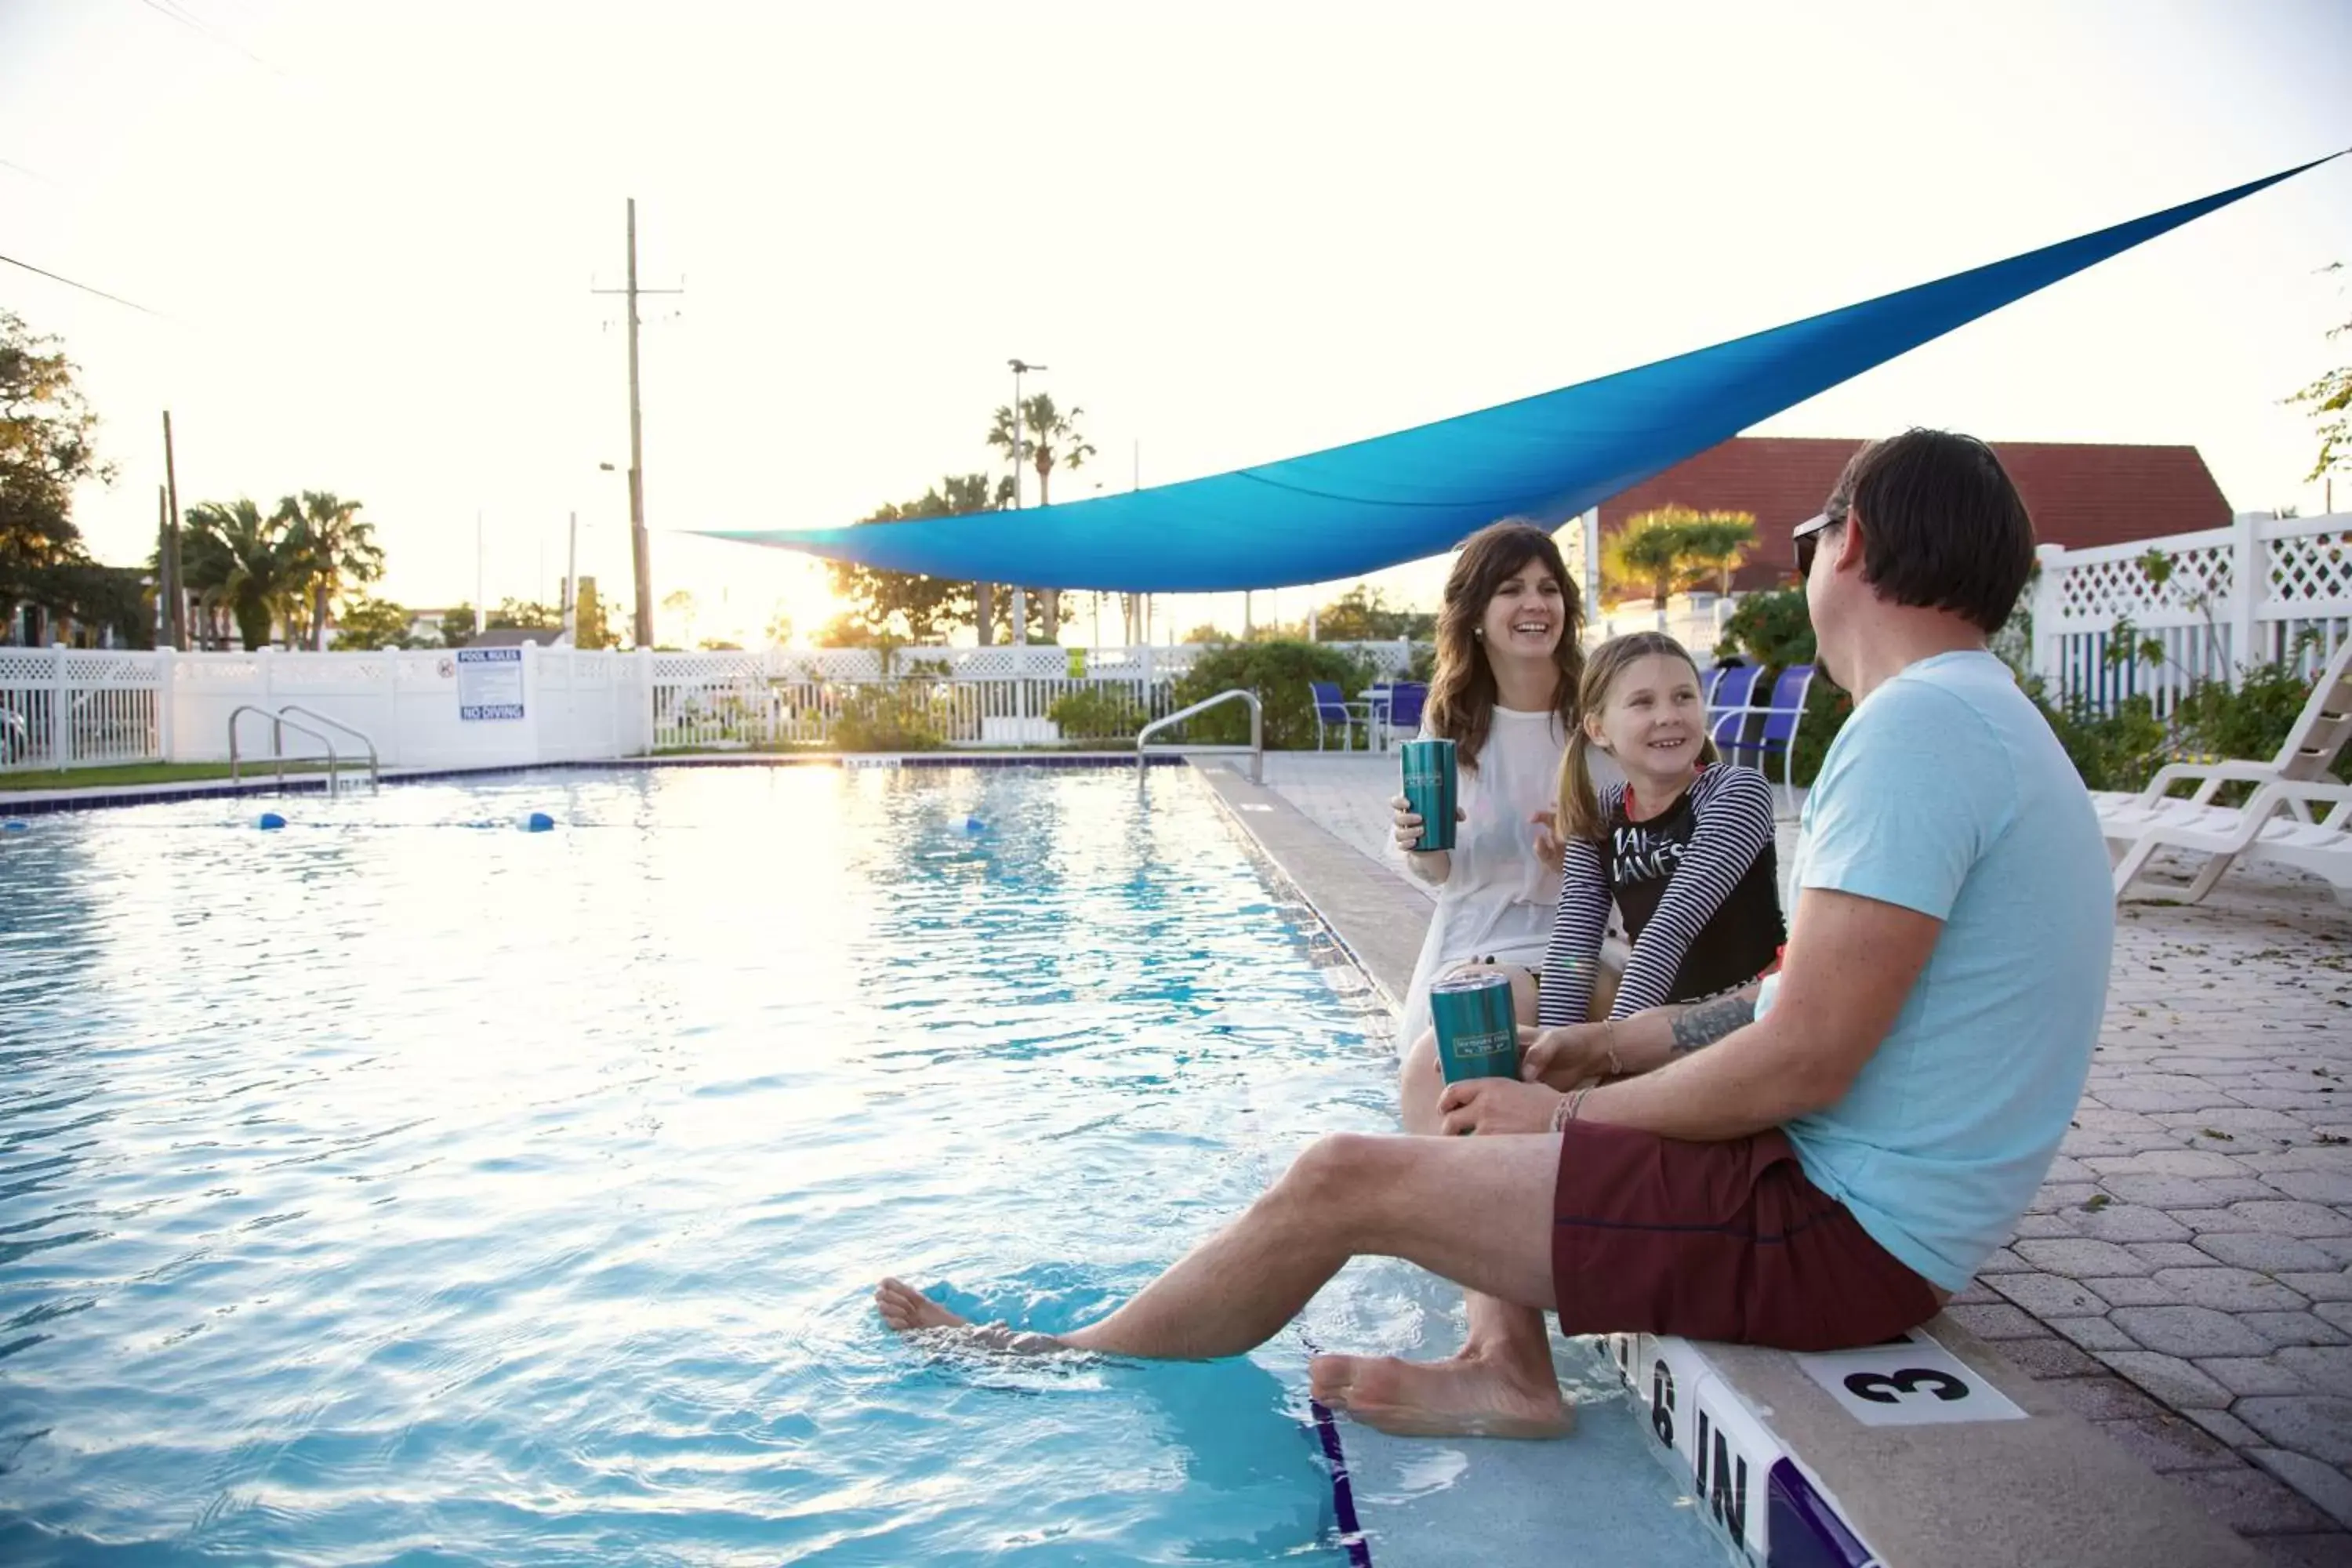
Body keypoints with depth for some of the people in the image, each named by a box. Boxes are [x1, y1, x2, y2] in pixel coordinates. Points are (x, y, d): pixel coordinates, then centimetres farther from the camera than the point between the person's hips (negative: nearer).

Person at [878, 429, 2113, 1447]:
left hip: (1842, 1232, -10)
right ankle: (1509, 1372, 11)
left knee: (1339, 1183, -8)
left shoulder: (1917, 724, -20)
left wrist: (1568, 1113, -10)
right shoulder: (1985, 721, 14)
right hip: (1870, 1207, 10)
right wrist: (1609, 1045, 13)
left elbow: (1802, 1061, -25)